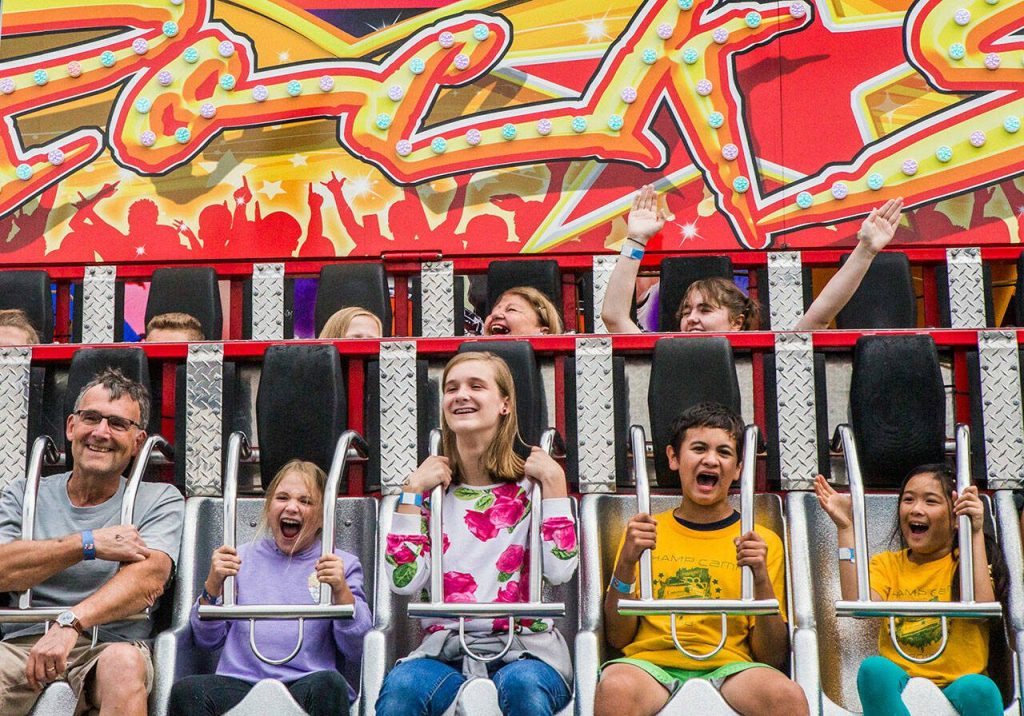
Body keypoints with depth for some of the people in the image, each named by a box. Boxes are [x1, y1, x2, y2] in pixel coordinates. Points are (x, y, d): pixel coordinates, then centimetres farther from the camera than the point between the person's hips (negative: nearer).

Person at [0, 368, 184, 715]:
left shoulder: (159, 500, 11)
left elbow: (149, 575, -9)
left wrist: (71, 622, -24)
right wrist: (88, 544, -7)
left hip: (110, 646, 0)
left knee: (124, 662, -37)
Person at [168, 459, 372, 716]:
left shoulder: (343, 564, 16)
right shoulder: (243, 557, 22)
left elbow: (358, 653, 5)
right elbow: (207, 640, 16)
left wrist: (341, 591, -7)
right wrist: (213, 584, 2)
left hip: (305, 685, -1)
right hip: (240, 683, 2)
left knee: (328, 685, -37)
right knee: (186, 692, -30)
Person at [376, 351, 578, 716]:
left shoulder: (528, 485, 8)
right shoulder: (434, 489, 13)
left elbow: (560, 570, -8)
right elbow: (403, 580, -1)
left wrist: (554, 480, -5)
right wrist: (413, 491, -2)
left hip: (525, 648, -1)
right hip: (446, 649, 1)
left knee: (523, 684, -35)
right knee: (400, 686, -30)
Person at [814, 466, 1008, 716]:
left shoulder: (966, 561, 12)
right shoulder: (887, 563, 18)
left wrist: (976, 533, -7)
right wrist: (846, 528, -4)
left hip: (957, 684, -2)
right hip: (899, 685, 2)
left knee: (978, 688, -35)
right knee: (874, 667, -31)